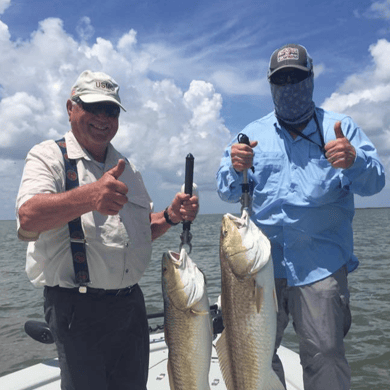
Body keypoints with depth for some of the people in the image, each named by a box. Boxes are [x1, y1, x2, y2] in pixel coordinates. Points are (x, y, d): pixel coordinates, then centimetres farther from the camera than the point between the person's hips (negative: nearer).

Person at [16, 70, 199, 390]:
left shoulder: (127, 168, 14)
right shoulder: (49, 156, -5)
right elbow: (28, 218, -25)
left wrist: (170, 217, -1)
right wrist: (90, 196, -42)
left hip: (131, 302, 6)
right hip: (76, 308, -6)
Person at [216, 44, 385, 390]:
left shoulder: (340, 128, 7)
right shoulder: (252, 134, 11)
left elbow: (374, 182, -4)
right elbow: (228, 192, 5)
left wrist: (354, 161, -26)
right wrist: (236, 169, -17)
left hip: (321, 265, -2)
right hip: (261, 262, 2)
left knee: (325, 355, 0)